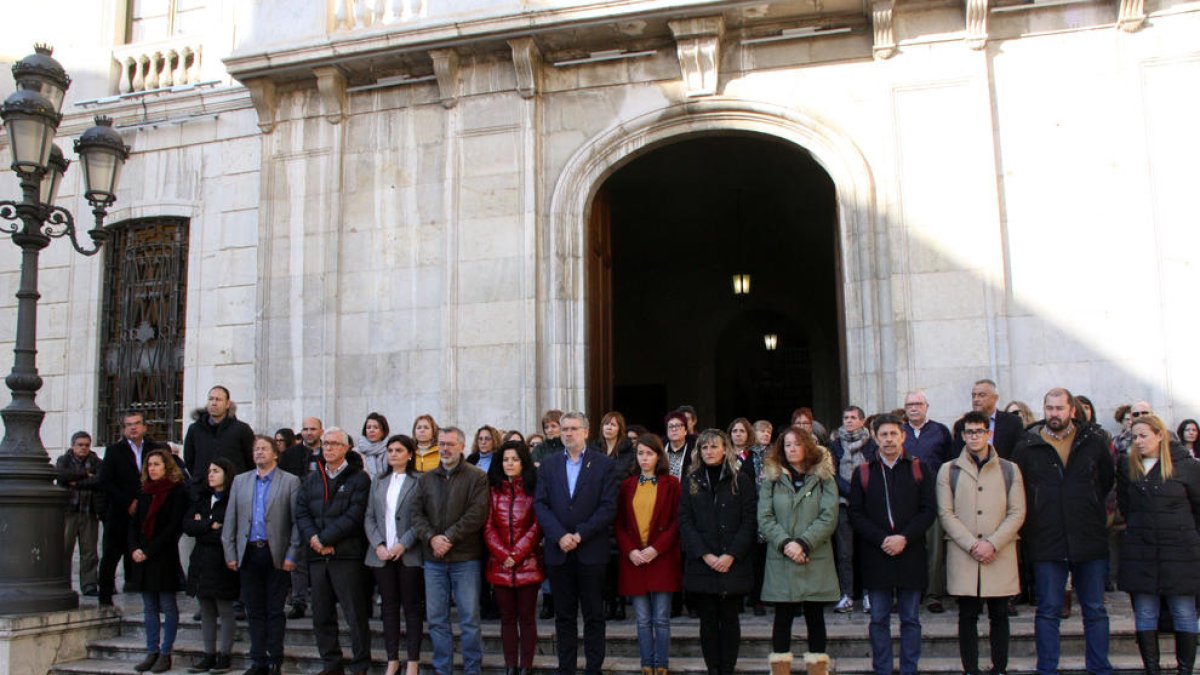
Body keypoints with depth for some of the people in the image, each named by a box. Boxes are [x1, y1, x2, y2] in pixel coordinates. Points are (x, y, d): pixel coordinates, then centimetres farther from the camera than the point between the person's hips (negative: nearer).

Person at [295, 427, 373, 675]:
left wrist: (324, 539, -14)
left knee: (355, 615, -3)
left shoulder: (359, 478, 0)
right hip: (317, 556, 5)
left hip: (347, 555, -5)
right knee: (321, 615, 10)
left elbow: (354, 516, -10)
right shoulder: (311, 480, 17)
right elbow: (301, 513, 7)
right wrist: (313, 539, -11)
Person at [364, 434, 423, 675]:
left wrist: (404, 544, -16)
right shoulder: (378, 481, 12)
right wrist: (378, 545, -5)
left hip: (408, 554, -4)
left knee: (411, 607, 3)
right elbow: (369, 517, 9)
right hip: (382, 554, 4)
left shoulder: (419, 481, -3)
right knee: (388, 607, 9)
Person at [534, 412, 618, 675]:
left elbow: (608, 507, -6)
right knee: (564, 615, 9)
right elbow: (540, 504, 1)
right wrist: (560, 536, -12)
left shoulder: (603, 464, 1)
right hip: (558, 551, 2)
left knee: (594, 615, 4)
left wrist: (579, 535, -13)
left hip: (591, 551, -2)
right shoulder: (548, 464, 8)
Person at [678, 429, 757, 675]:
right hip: (701, 564, 1)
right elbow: (685, 521, 1)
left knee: (730, 618, 4)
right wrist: (705, 555, -11)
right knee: (708, 620, 3)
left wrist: (731, 556, -12)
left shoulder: (741, 480, 4)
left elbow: (749, 521, -1)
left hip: (733, 564, -1)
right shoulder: (690, 481, 7)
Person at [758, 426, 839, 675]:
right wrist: (785, 543, -15)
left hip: (816, 561, 0)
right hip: (780, 561, 1)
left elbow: (829, 518, -5)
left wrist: (803, 543, -15)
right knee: (782, 619, 5)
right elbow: (764, 518, -1)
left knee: (815, 618, 6)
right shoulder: (771, 479, 7)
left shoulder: (823, 479, 4)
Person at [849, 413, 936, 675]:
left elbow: (929, 510, 1)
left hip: (911, 554, 0)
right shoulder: (863, 472, 6)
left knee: (910, 619, 7)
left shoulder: (918, 469, 6)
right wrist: (881, 540, -11)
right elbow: (855, 514, 2)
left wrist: (904, 538, -12)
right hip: (876, 556, 0)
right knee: (879, 620, 6)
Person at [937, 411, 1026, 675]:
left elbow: (1017, 513, 2)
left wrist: (992, 543, -10)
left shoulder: (1009, 470, 8)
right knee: (967, 616, 3)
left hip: (1000, 557, 1)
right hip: (962, 557, 0)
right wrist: (972, 545, -10)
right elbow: (946, 514, 0)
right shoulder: (949, 470, 7)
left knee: (999, 615, 5)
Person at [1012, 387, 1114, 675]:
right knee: (1048, 611, 5)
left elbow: (1107, 480, 15)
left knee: (1095, 610, 9)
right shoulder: (1026, 446, 1)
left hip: (1090, 541, 1)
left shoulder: (1094, 441, 4)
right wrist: (1029, 528, 3)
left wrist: (1090, 508, 10)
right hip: (1046, 543, -1)